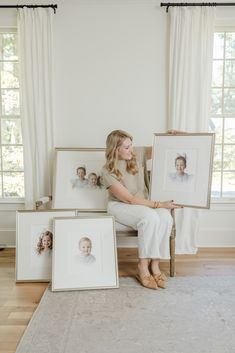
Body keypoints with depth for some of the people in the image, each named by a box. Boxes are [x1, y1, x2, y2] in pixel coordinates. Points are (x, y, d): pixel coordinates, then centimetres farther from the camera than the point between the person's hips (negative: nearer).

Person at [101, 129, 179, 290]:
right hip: (121, 206, -4)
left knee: (165, 218, -29)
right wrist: (159, 204, -24)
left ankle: (155, 264, -18)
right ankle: (143, 266, -22)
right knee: (150, 217, -35)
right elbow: (130, 199, -21)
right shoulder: (108, 171, -19)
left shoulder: (138, 154, -6)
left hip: (145, 202, 5)